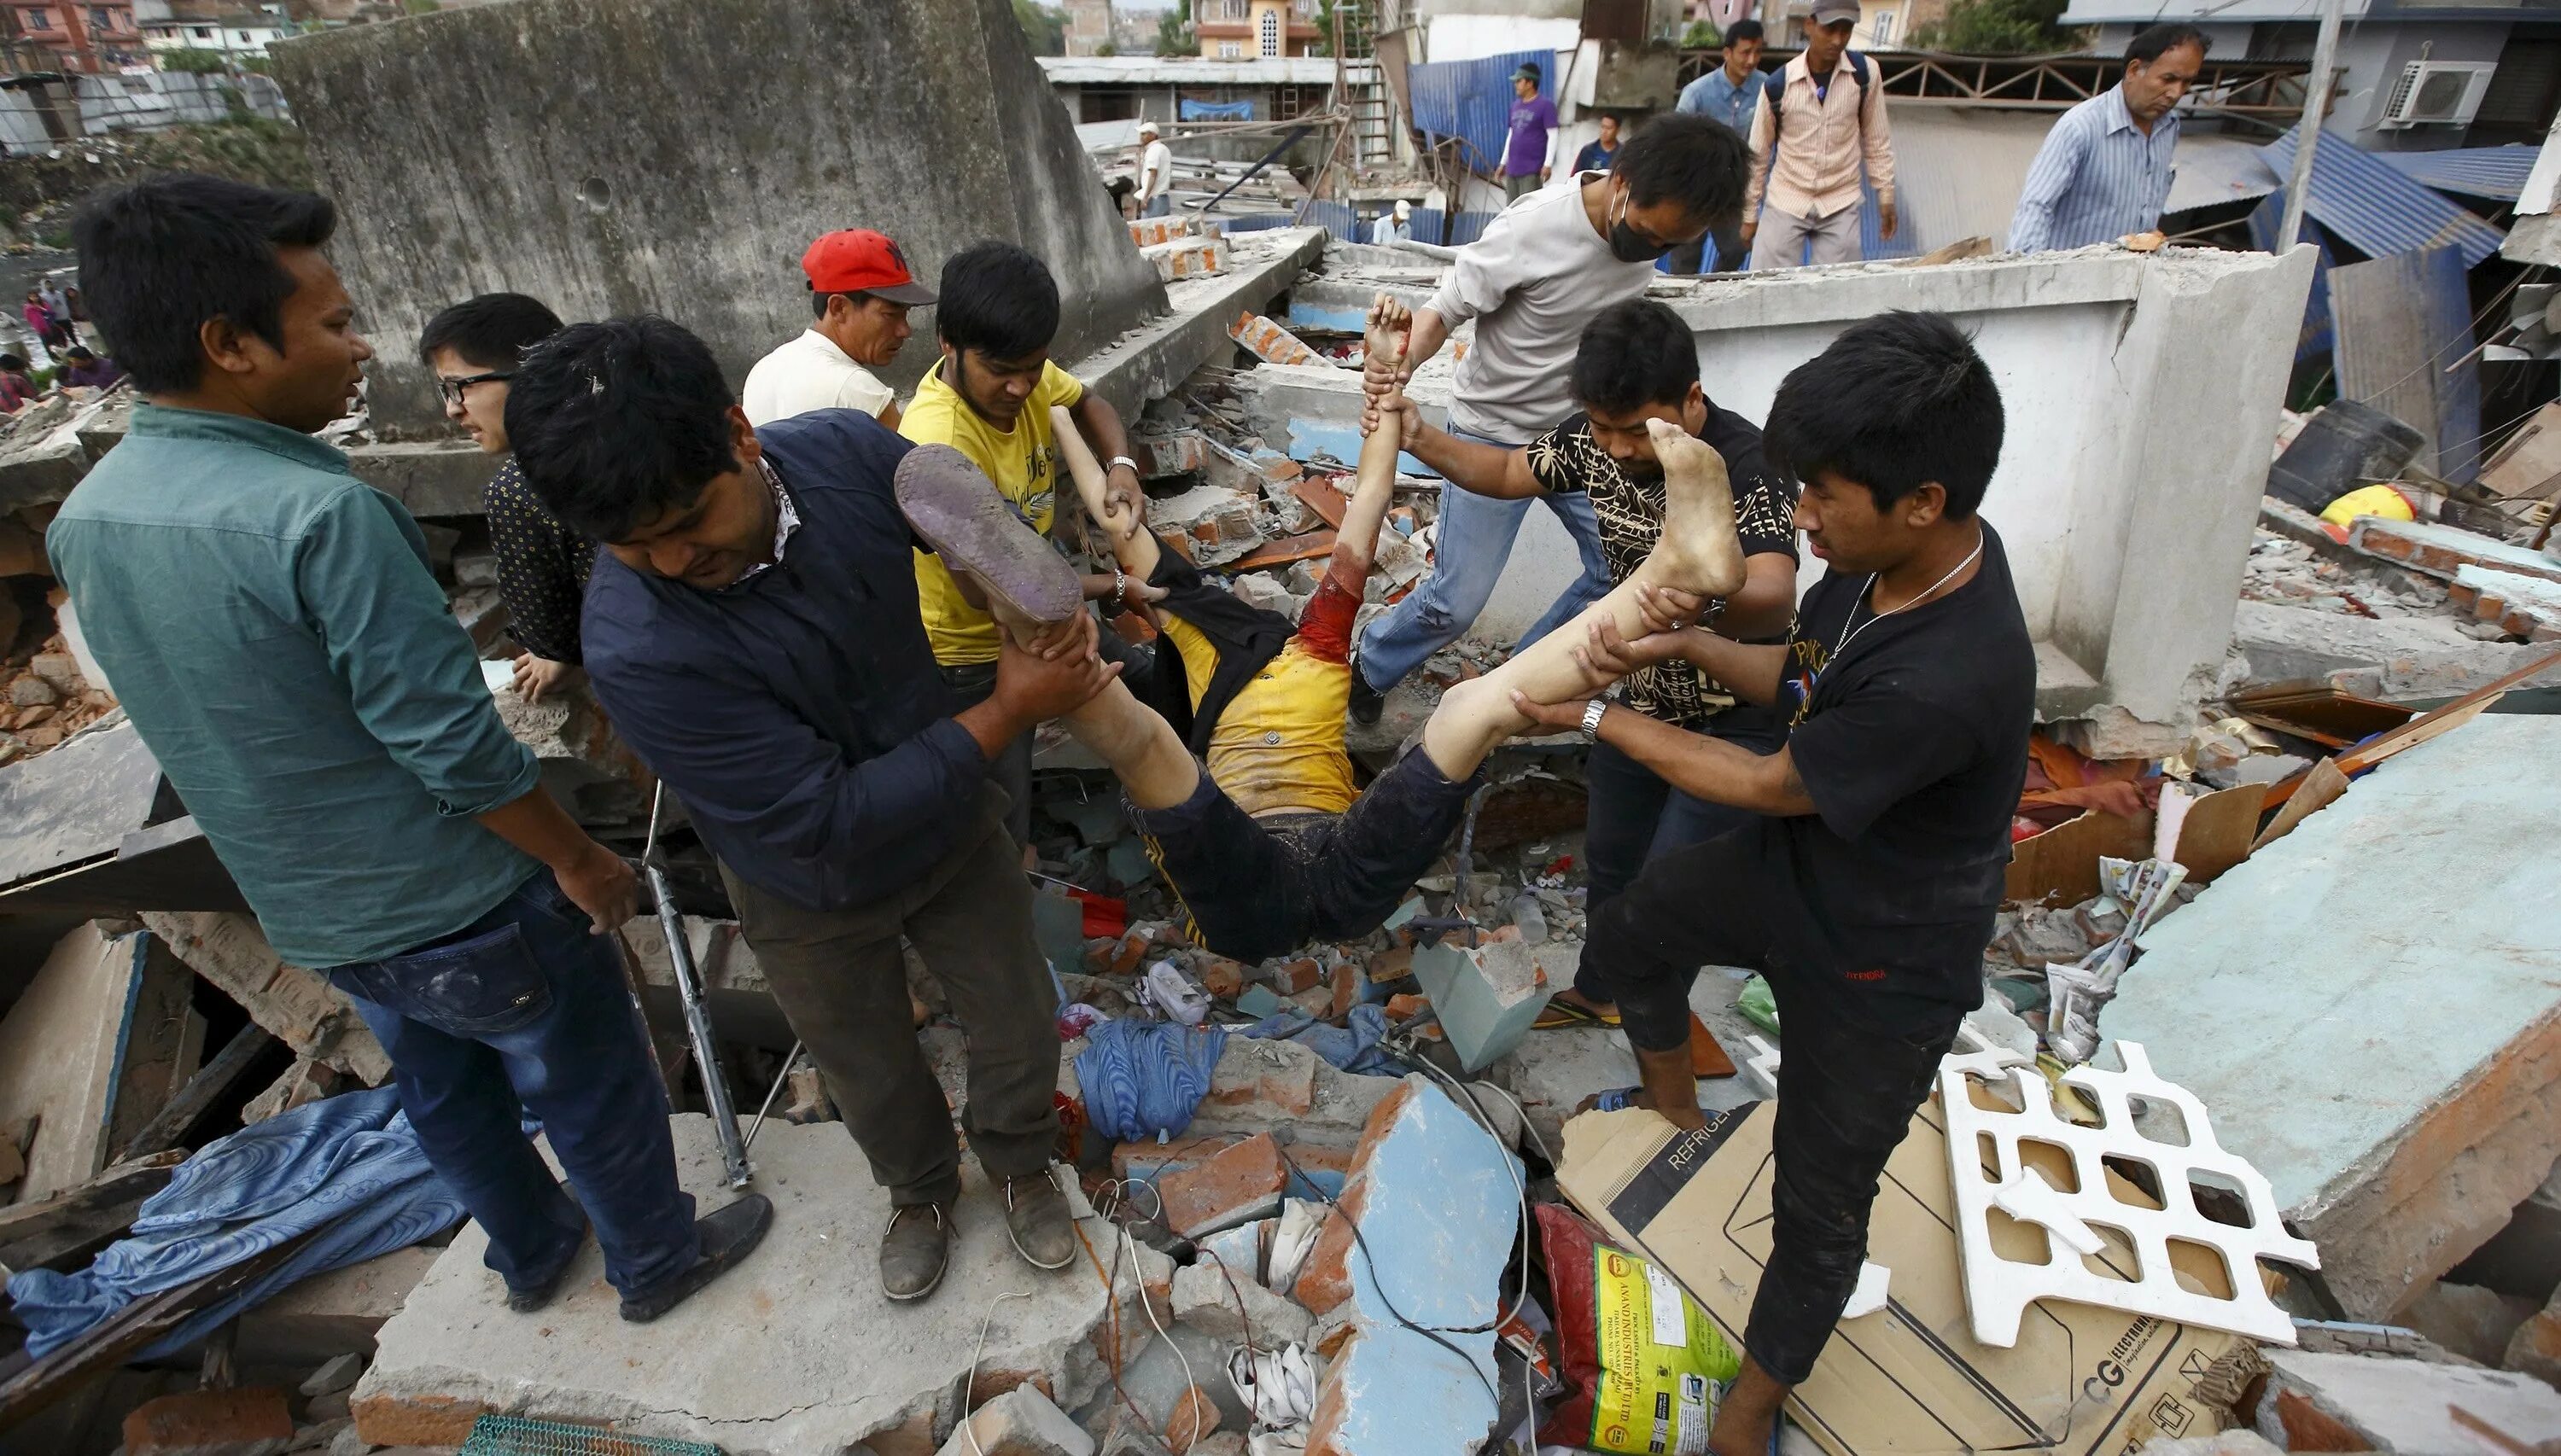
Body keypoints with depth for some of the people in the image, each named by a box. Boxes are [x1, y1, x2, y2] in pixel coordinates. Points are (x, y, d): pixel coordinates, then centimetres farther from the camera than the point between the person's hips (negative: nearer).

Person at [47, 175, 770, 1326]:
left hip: (306, 912, 8)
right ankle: (657, 1259, 36)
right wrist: (578, 857, -12)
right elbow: (453, 746, -27)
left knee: (443, 1094, 28)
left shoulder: (83, 520, -2)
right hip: (464, 908, -7)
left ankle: (529, 1253, 49)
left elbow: (203, 722, 8)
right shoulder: (320, 515, -29)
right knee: (592, 1089, 15)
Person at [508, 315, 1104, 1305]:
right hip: (815, 892, -2)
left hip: (949, 819, 3)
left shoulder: (844, 450, -23)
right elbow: (832, 824, -33)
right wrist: (1006, 714, -30)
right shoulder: (636, 650, -35)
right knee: (875, 1076, 22)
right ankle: (921, 1191, 56)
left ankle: (1018, 1165, 51)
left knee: (1021, 1028, 18)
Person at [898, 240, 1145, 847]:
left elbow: (1088, 403, 10)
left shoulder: (1019, 370, -12)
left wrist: (1121, 465, -11)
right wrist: (1112, 585, -25)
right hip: (968, 656, -8)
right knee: (1001, 837, 0)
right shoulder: (939, 442, -34)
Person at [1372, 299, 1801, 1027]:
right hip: (1640, 698, 7)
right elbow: (1507, 472, 6)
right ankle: (1599, 991, 46)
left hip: (1735, 721, -6)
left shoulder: (1749, 469, -31)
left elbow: (1773, 600, -47)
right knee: (1610, 855, 22)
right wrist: (1417, 438, -13)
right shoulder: (1596, 436, -12)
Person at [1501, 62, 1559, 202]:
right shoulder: (1516, 105, 14)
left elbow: (1552, 136, -9)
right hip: (1512, 168, 7)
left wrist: (1548, 164, -17)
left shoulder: (1545, 105, -6)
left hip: (1532, 170, -7)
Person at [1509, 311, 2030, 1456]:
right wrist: (1685, 645, -16)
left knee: (1817, 1210, 13)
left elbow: (1766, 785, -24)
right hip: (1788, 864, 8)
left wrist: (1595, 720, -14)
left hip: (1880, 972, -7)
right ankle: (1673, 1107, 55)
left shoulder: (1950, 679, -40)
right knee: (1626, 940, 26)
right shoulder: (1886, 556, -15)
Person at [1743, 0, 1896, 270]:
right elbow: (1758, 154, 1)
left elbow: (1876, 139, 5)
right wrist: (1749, 214, 5)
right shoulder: (1777, 85, -10)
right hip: (1785, 203, -1)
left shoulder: (1865, 72, -6)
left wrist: (1886, 196, 6)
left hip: (1841, 206, 1)